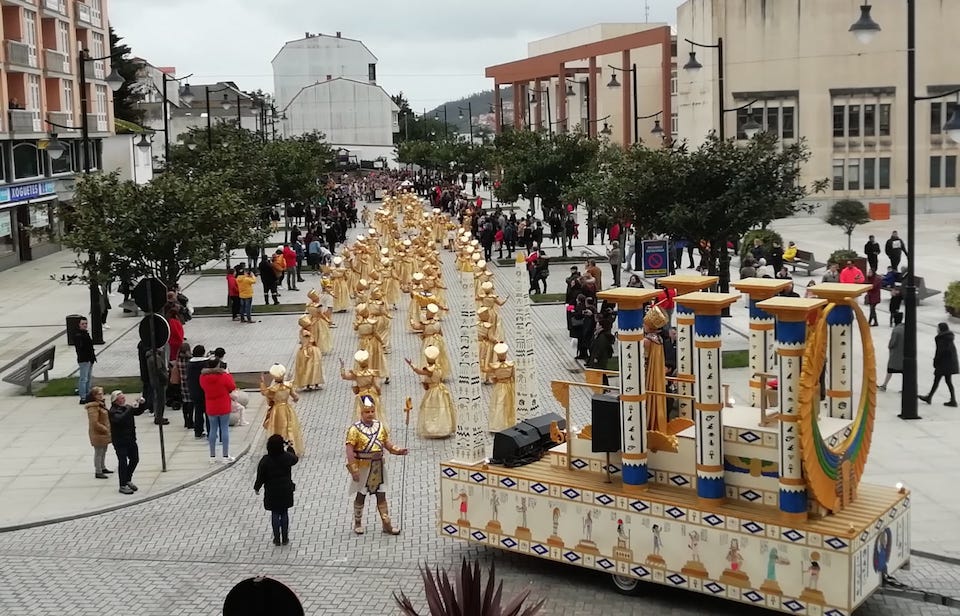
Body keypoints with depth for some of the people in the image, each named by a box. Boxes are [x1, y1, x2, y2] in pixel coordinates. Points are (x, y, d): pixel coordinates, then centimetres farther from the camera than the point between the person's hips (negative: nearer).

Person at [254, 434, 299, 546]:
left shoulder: (265, 460, -17)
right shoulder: (287, 457, -12)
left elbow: (260, 477, -10)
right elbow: (295, 459, 12)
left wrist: (256, 488, 7)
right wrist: (290, 447, 27)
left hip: (272, 493, -1)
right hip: (285, 491, 1)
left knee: (275, 514, 11)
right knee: (285, 513, 13)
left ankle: (277, 539, 17)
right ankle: (285, 539, 19)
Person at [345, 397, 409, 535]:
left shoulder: (380, 427, 2)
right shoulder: (355, 430, -16)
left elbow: (387, 443, 10)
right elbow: (350, 450, -18)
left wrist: (399, 450, -7)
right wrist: (353, 469, -22)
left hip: (378, 466, 4)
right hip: (363, 467, -4)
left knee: (381, 495, 8)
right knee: (361, 495, 10)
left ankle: (387, 524, 14)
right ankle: (358, 523, 26)